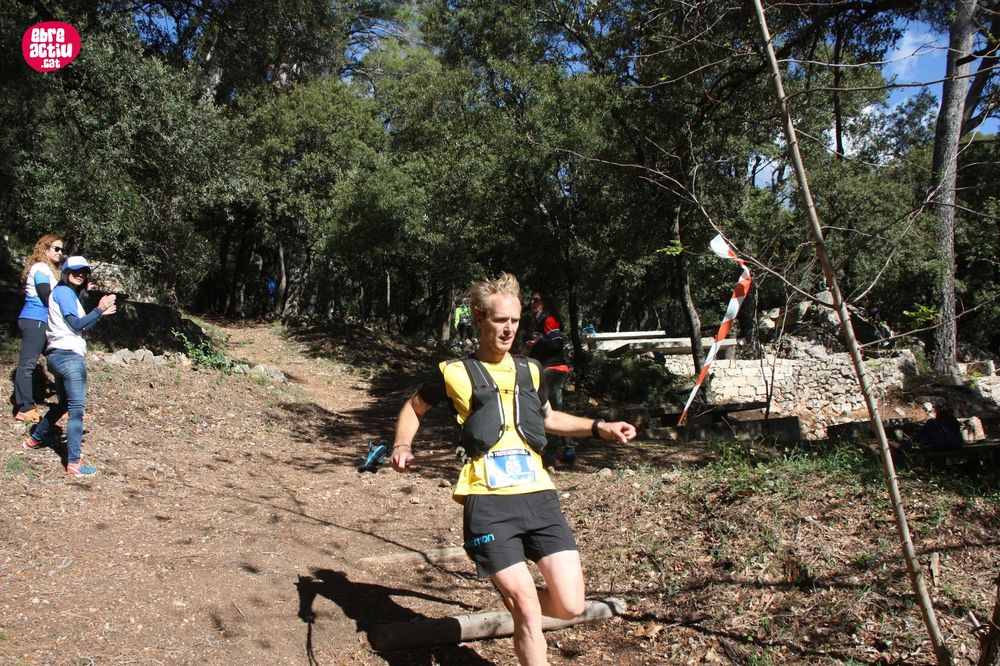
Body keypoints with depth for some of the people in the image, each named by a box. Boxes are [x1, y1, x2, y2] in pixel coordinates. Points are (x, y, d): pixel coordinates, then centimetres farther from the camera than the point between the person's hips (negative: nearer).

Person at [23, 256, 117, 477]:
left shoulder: (68, 293, 22)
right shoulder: (64, 292, -7)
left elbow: (80, 327, 19)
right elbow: (77, 325, -14)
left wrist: (100, 313, 14)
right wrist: (99, 310, -15)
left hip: (59, 356, 10)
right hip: (69, 356, -10)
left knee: (64, 404, 25)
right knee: (77, 409, -11)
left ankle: (34, 439, 39)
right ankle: (74, 463, -12)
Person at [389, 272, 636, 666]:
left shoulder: (529, 370, 15)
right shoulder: (456, 372, 3)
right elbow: (414, 407, 20)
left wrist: (599, 428, 21)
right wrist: (402, 446, 1)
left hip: (538, 494, 4)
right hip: (487, 501, -4)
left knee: (570, 605, -2)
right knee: (528, 611, -8)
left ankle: (512, 595, 27)